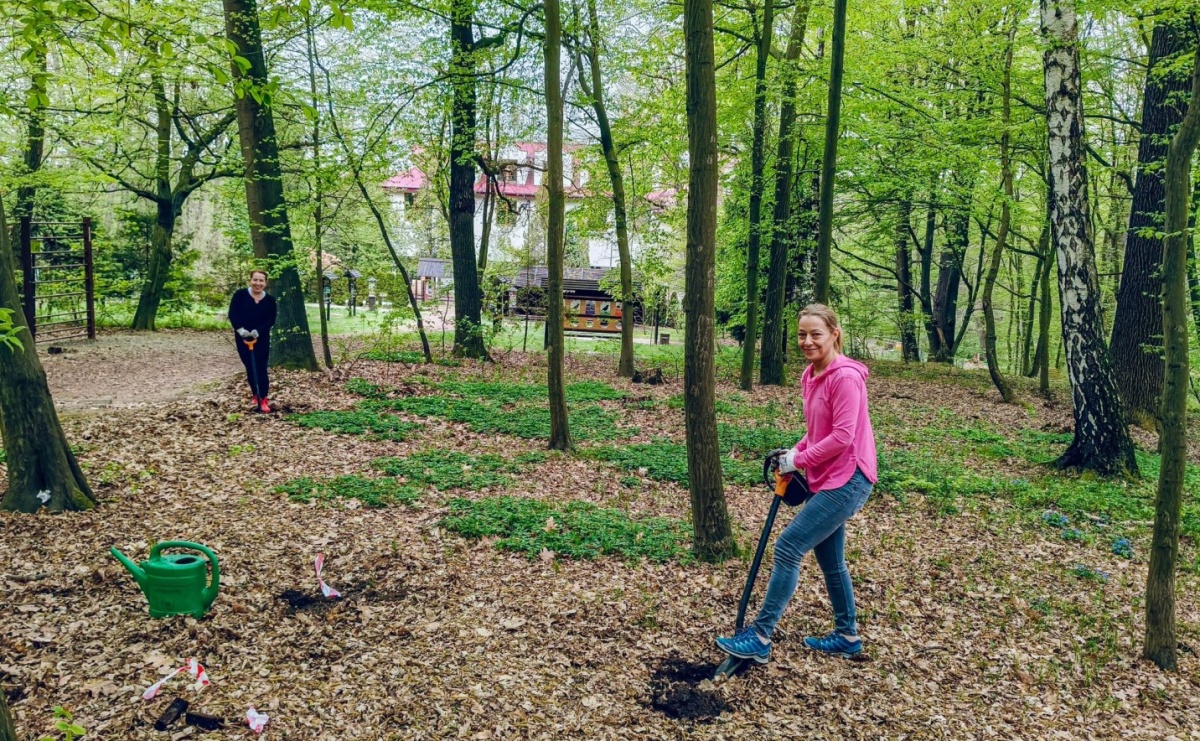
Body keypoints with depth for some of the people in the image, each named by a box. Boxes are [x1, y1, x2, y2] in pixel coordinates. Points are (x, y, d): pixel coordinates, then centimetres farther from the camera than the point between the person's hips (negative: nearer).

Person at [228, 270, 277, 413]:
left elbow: (271, 320, -7)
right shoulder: (240, 294, -7)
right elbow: (232, 314, -10)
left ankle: (263, 400, -5)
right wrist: (240, 329, -25)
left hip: (262, 338, 0)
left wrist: (258, 331, -22)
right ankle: (256, 395, 29)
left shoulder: (270, 300, -3)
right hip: (242, 337, 1)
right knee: (250, 368, 10)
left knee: (261, 368, -7)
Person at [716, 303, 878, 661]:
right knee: (829, 558, 18)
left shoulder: (845, 376, -18)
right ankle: (847, 636, 33)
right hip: (828, 479, 10)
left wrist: (799, 461, -14)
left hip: (847, 480, -10)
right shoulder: (811, 376, 9)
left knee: (787, 548, -10)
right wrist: (795, 451, 1)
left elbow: (842, 436, -22)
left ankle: (760, 637, -3)